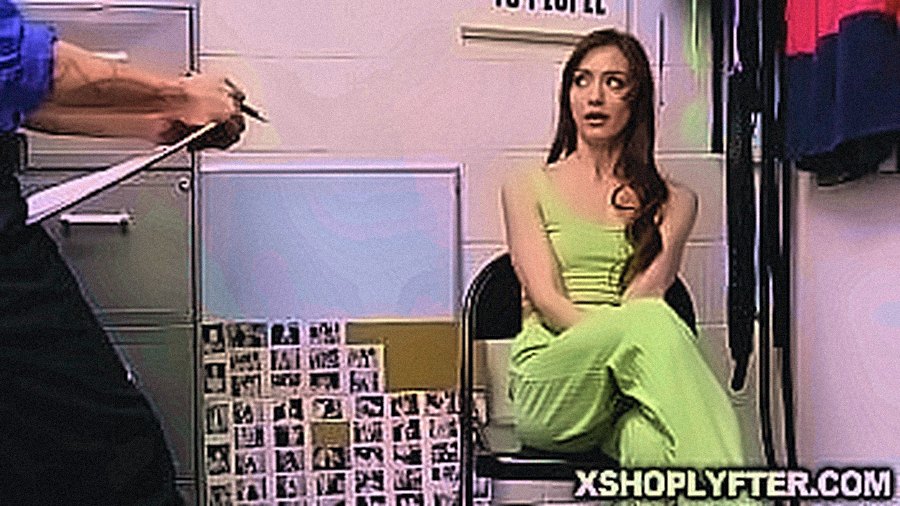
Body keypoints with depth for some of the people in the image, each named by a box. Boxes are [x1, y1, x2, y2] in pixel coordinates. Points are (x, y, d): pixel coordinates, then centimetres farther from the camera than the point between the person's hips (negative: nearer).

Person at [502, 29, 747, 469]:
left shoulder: (673, 202, 20)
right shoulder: (528, 188, 15)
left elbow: (648, 291, 1)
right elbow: (546, 299, 0)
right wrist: (618, 339, -18)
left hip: (625, 396, 1)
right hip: (548, 391, -1)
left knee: (654, 444, -39)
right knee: (650, 320, -35)